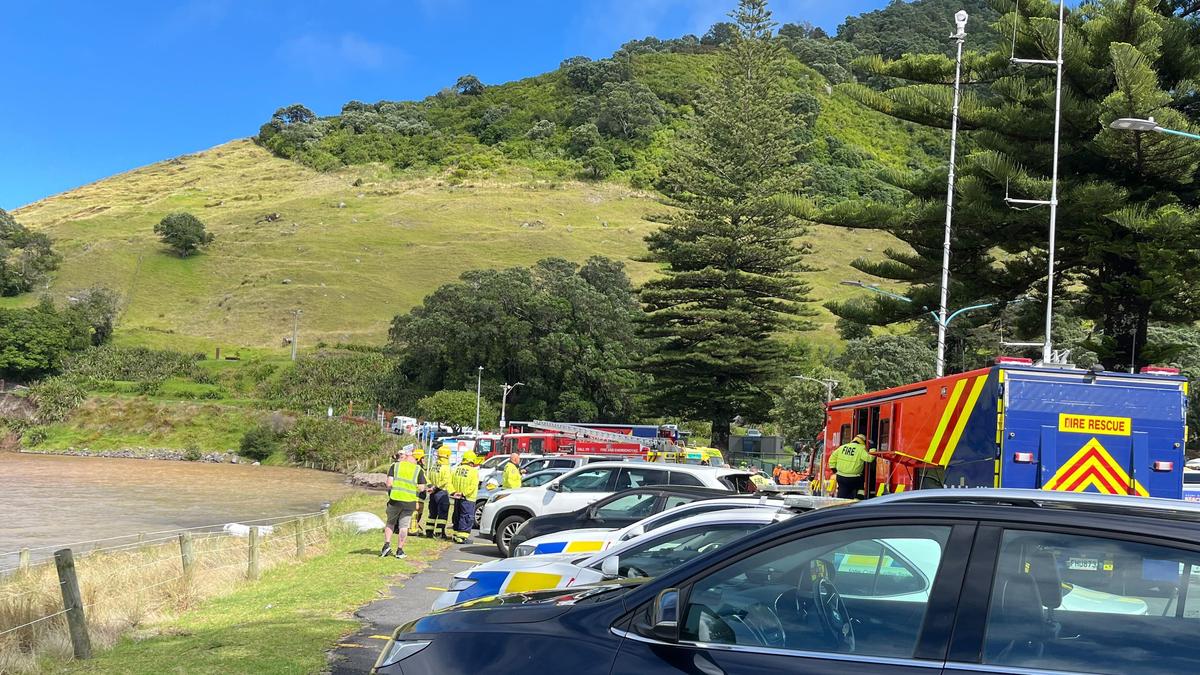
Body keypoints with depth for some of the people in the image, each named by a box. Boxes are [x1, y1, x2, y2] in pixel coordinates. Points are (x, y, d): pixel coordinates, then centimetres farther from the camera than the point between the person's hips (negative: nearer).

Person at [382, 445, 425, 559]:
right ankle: (400, 551, 9)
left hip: (395, 499, -1)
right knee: (403, 526, 7)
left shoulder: (395, 466, 2)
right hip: (410, 502, 1)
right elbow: (421, 488, 1)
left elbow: (389, 483, -8)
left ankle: (387, 545, 6)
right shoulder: (418, 469, 6)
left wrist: (390, 491, 10)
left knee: (390, 523, 18)